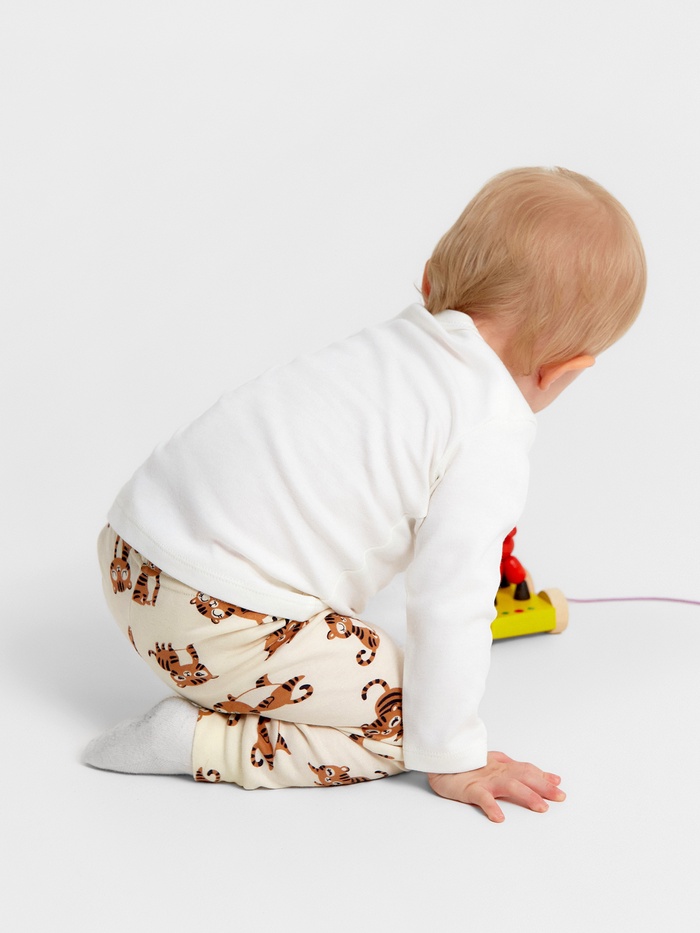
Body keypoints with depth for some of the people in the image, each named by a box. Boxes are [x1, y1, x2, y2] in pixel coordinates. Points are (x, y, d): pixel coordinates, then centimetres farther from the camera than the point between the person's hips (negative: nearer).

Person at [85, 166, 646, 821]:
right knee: (399, 716, 0)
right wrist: (450, 760, 1)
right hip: (216, 622, -9)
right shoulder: (490, 446, -14)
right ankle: (199, 741, -6)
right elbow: (449, 606, -13)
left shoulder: (390, 343, 13)